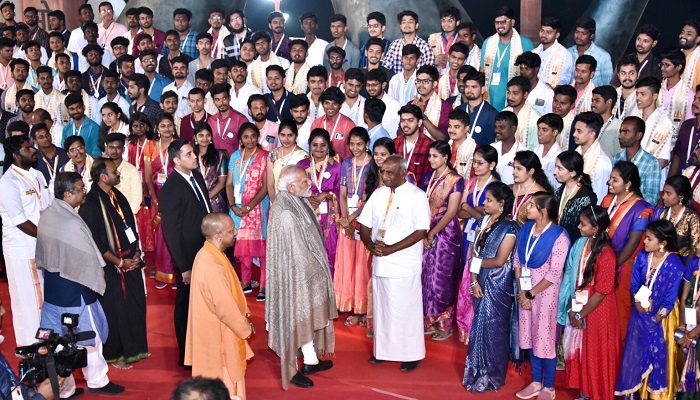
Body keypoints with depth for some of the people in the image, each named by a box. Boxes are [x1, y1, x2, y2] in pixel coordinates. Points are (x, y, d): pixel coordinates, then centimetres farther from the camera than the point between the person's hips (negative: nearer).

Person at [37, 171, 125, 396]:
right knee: (89, 337, 12)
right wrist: (99, 283, -2)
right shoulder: (73, 224, -26)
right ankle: (97, 381, 30)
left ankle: (62, 388, 26)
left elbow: (42, 255, 9)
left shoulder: (48, 215, -1)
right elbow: (89, 260, -18)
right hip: (74, 291, -8)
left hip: (52, 287, 8)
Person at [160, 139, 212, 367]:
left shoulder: (196, 176, 4)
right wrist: (184, 267, -17)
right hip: (189, 256, -7)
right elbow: (171, 232, -18)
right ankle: (186, 356, 24)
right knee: (186, 306, 9)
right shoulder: (170, 189, -20)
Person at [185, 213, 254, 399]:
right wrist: (245, 328, -9)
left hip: (216, 330, 9)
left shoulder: (208, 254, -1)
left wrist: (244, 314, 9)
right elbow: (226, 308, -24)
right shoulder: (212, 268, -31)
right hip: (219, 334, -9)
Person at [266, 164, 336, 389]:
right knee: (297, 319, 5)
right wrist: (318, 276, -14)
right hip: (297, 276, -9)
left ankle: (311, 361, 36)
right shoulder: (286, 215, -29)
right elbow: (297, 255, -25)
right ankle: (292, 370, 20)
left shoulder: (296, 203, 1)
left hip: (305, 272, 9)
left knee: (307, 317, 21)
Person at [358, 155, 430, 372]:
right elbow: (365, 224, 11)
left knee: (406, 310, 2)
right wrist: (370, 244, -10)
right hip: (379, 262, 6)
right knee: (381, 307, 14)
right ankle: (382, 350, 29)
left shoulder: (417, 196, -8)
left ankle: (411, 355, 16)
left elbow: (421, 231, -16)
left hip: (404, 265, -6)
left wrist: (391, 249, -20)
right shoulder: (378, 194, 9)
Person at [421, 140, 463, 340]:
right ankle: (429, 321, 20)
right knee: (426, 277, 7)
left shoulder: (455, 180, -9)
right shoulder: (428, 177, 9)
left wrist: (432, 234, -13)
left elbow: (451, 212, -13)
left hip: (446, 233, -6)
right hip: (427, 234, 6)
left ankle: (445, 325, 12)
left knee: (441, 279, -1)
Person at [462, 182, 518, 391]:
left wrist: (477, 262, -6)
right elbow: (473, 253, 3)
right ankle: (479, 370, 27)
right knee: (480, 326, 14)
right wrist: (474, 281, -6)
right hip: (481, 282, 6)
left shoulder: (509, 227, -13)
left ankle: (493, 375, 18)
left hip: (498, 285, -6)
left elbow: (500, 261, -17)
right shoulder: (483, 221, 6)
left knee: (493, 328, 4)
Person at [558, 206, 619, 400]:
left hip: (596, 311, -6)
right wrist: (571, 308, -4)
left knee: (596, 354, 8)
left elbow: (601, 292, -18)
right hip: (578, 308, 6)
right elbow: (571, 277, 1)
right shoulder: (580, 244, -2)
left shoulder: (606, 254, -21)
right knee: (579, 351, 16)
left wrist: (581, 315, -11)